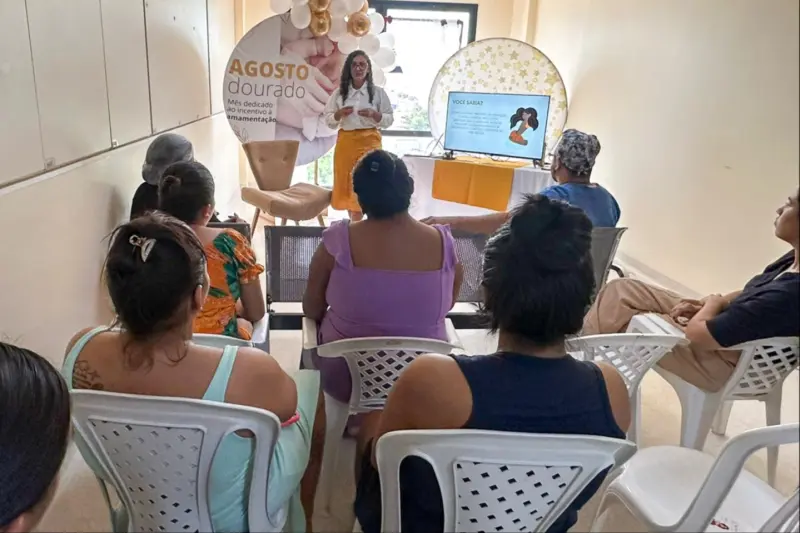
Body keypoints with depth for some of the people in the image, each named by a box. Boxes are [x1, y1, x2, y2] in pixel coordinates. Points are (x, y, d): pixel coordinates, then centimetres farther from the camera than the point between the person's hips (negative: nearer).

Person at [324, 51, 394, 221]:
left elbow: (389, 119, 3)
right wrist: (339, 114, -11)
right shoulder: (339, 93, 6)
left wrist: (374, 114, -14)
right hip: (345, 141, 3)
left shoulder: (378, 92, 1)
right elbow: (328, 120, 9)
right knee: (346, 182, 6)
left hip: (369, 141, -3)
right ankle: (354, 223, 21)